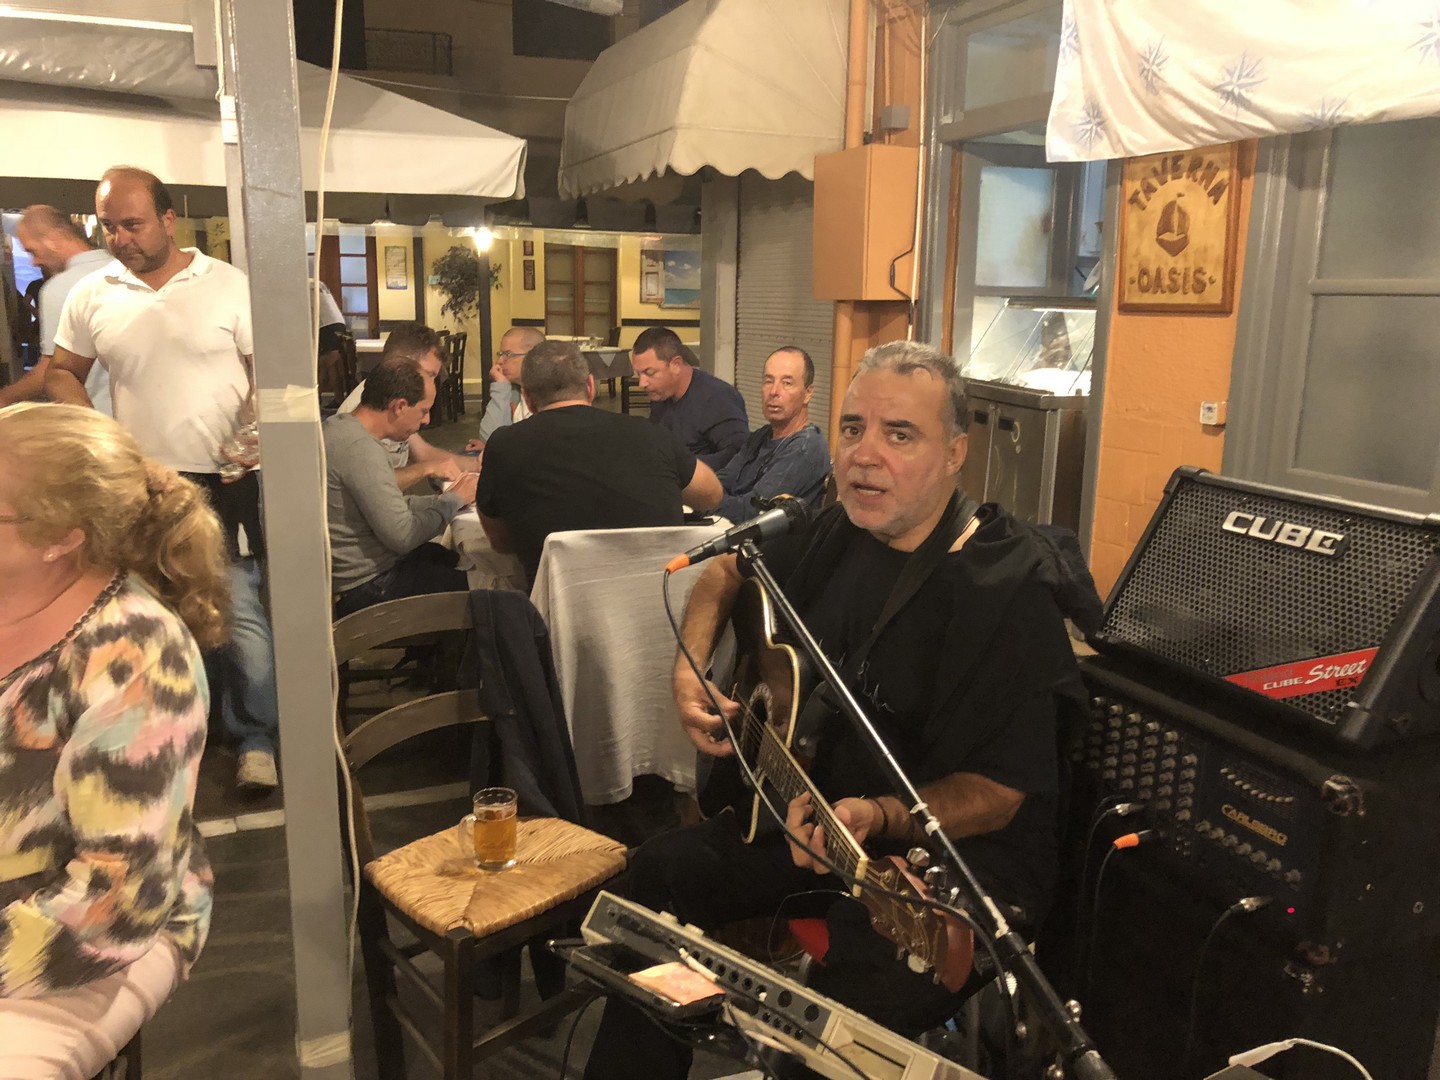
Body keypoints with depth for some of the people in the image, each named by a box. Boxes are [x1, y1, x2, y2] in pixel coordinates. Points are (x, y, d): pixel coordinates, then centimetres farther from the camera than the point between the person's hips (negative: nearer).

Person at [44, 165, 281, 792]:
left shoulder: (231, 286, -4)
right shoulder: (91, 296, 5)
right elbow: (63, 374, 16)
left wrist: (257, 435, -18)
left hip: (223, 485, -3)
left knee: (239, 614, -3)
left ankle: (256, 740, 10)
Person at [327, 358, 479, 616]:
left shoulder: (339, 427, 6)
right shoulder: (360, 449, -25)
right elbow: (402, 535, -25)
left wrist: (448, 497, 1)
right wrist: (454, 500, -12)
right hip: (367, 589, -10)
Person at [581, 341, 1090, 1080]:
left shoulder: (1009, 593, -22)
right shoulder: (832, 534, -1)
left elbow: (999, 794, -20)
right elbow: (727, 571, 19)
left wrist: (879, 818, -37)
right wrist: (690, 671, 4)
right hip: (817, 810, 7)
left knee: (846, 1016, -31)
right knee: (661, 877, -4)